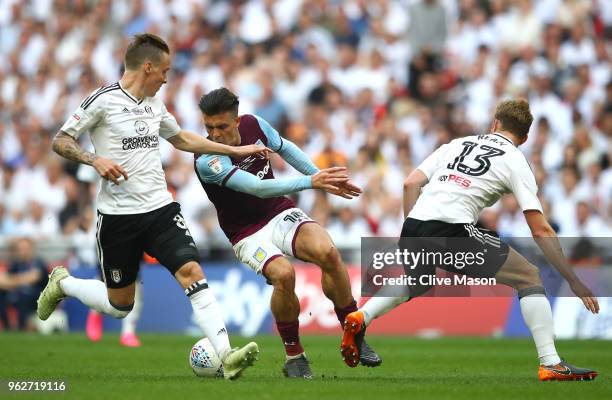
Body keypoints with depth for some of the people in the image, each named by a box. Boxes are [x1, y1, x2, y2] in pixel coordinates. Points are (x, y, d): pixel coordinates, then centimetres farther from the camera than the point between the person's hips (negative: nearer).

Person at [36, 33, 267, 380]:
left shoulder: (155, 103, 13)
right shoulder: (104, 100, -8)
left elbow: (182, 139, 29)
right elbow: (60, 141, -5)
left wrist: (236, 151, 27)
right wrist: (95, 160, -22)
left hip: (160, 208, 5)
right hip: (118, 217, -5)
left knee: (192, 273, -17)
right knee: (119, 306, 7)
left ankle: (226, 357, -25)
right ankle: (61, 284, 35)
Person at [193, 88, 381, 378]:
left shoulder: (253, 125, -6)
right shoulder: (206, 161, -24)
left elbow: (284, 147, 17)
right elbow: (258, 188, -33)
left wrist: (322, 177, 14)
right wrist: (311, 182, -37)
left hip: (281, 214, 4)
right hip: (248, 234, -4)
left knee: (328, 253, -25)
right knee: (283, 274, -34)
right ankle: (294, 356, -12)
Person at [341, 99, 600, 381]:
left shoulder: (458, 144, 25)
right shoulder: (515, 161, 12)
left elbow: (411, 183, 15)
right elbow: (541, 231, 5)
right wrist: (574, 281, 8)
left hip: (413, 225, 5)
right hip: (453, 228, -5)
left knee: (414, 285, 37)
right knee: (529, 278, 6)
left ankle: (360, 318, 17)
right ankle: (550, 364, -6)